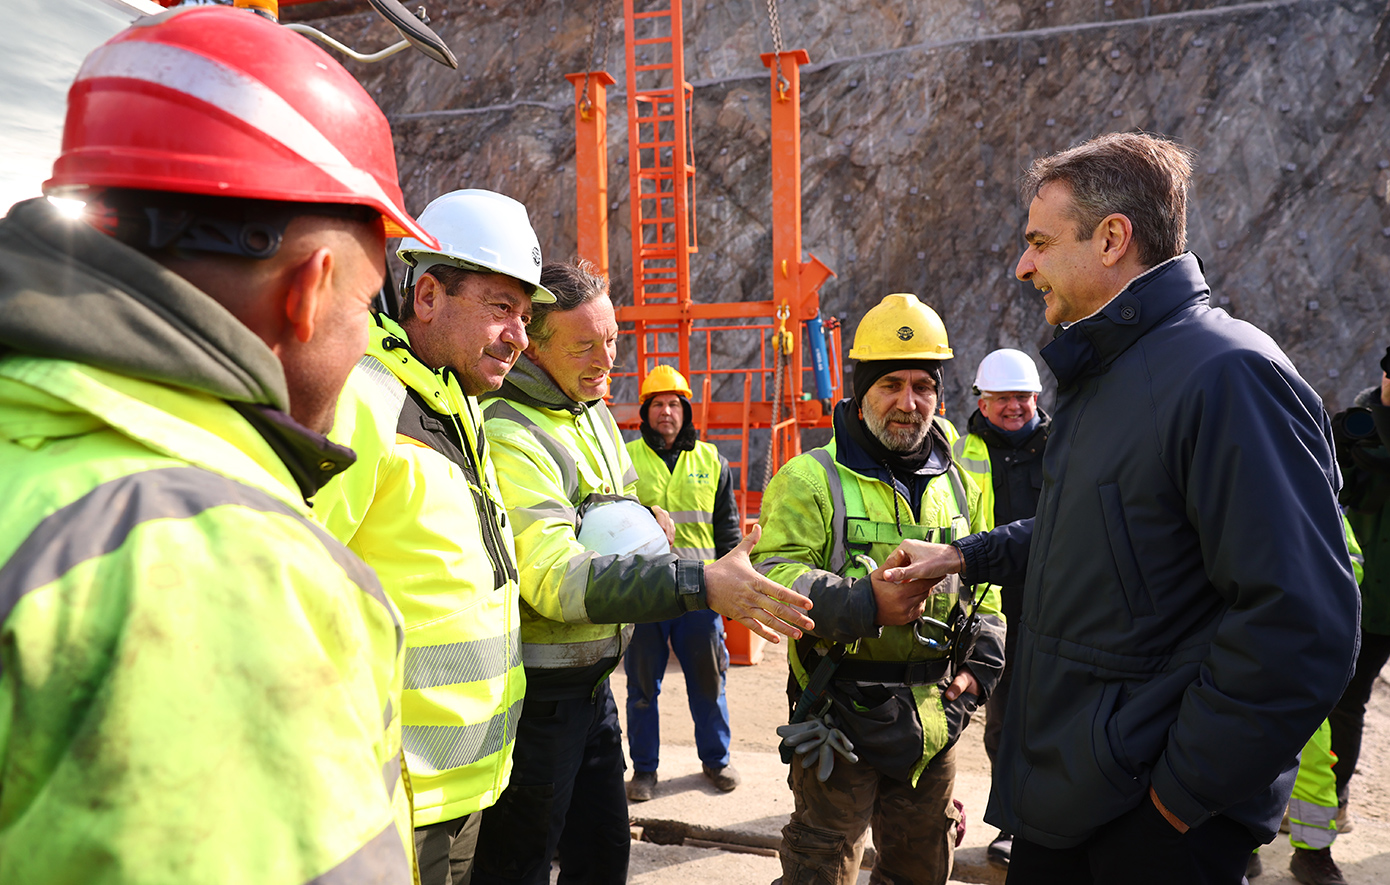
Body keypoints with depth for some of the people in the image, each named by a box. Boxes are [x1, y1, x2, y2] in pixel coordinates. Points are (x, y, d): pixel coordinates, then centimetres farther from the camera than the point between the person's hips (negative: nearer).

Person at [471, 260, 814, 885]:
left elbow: (629, 510, 24)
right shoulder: (509, 434, -21)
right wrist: (701, 585, -37)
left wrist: (648, 526, -1)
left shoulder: (597, 414, 9)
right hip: (535, 692, -8)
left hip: (591, 683, 8)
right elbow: (553, 579, -31)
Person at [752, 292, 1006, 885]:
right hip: (842, 718, -5)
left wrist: (980, 665, 8)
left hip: (934, 721, 6)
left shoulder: (957, 485, 10)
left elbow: (986, 588, 20)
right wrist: (865, 604, -30)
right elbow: (773, 578, -18)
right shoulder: (812, 478, -9)